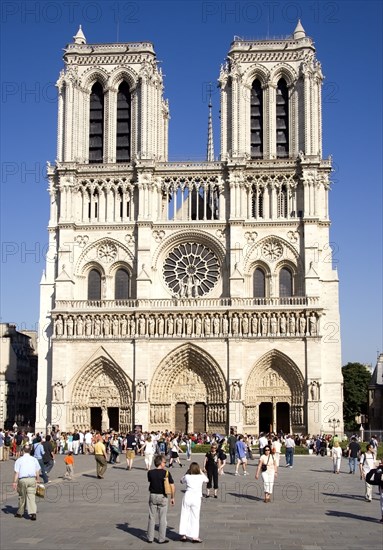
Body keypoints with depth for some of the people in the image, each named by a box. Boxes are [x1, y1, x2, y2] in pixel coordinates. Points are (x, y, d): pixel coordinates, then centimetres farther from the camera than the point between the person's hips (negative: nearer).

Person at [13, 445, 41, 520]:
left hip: (22, 480, -1)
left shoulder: (19, 460, 1)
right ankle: (33, 513, -13)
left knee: (22, 496, 14)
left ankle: (20, 512, 27)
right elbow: (37, 472, 12)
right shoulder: (34, 459, 9)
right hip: (32, 479, 2)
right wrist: (38, 480, 23)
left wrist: (15, 482, -2)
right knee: (31, 496, 1)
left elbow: (16, 472, -4)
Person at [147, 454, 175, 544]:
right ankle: (161, 538, 11)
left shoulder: (150, 472, -4)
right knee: (162, 518, 7)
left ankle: (150, 537, 16)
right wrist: (172, 497, 2)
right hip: (162, 497, -3)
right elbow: (172, 486, -10)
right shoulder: (166, 473, -11)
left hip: (152, 496, 3)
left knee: (152, 518, 11)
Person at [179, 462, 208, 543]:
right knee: (195, 517, 6)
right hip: (196, 499, -1)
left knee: (184, 516, 11)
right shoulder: (201, 477, -2)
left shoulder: (187, 476, -2)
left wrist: (187, 472, 19)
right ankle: (194, 536, 6)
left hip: (187, 497, 1)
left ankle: (183, 535, 14)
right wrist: (201, 472, 24)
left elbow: (182, 481, 21)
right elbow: (207, 480, 21)